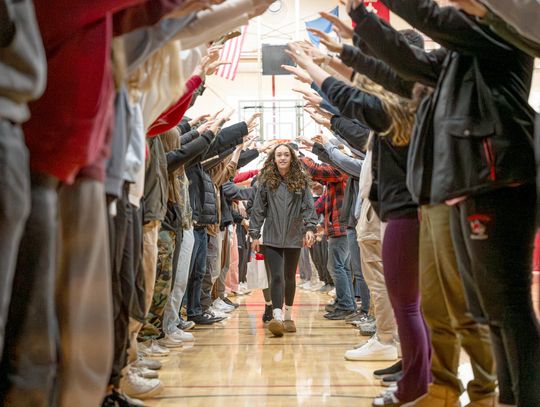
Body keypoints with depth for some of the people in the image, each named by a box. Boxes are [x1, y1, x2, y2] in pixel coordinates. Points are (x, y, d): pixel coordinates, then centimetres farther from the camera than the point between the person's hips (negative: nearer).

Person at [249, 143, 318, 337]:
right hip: (271, 237, -1)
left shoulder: (301, 180, 5)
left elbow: (308, 207, 1)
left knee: (289, 278, 12)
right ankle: (277, 317, -19)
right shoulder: (266, 181, 4)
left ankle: (288, 316, 26)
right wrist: (255, 234, 0)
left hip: (294, 237, 1)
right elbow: (258, 209, 4)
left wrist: (310, 228, -13)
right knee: (276, 277, -12)